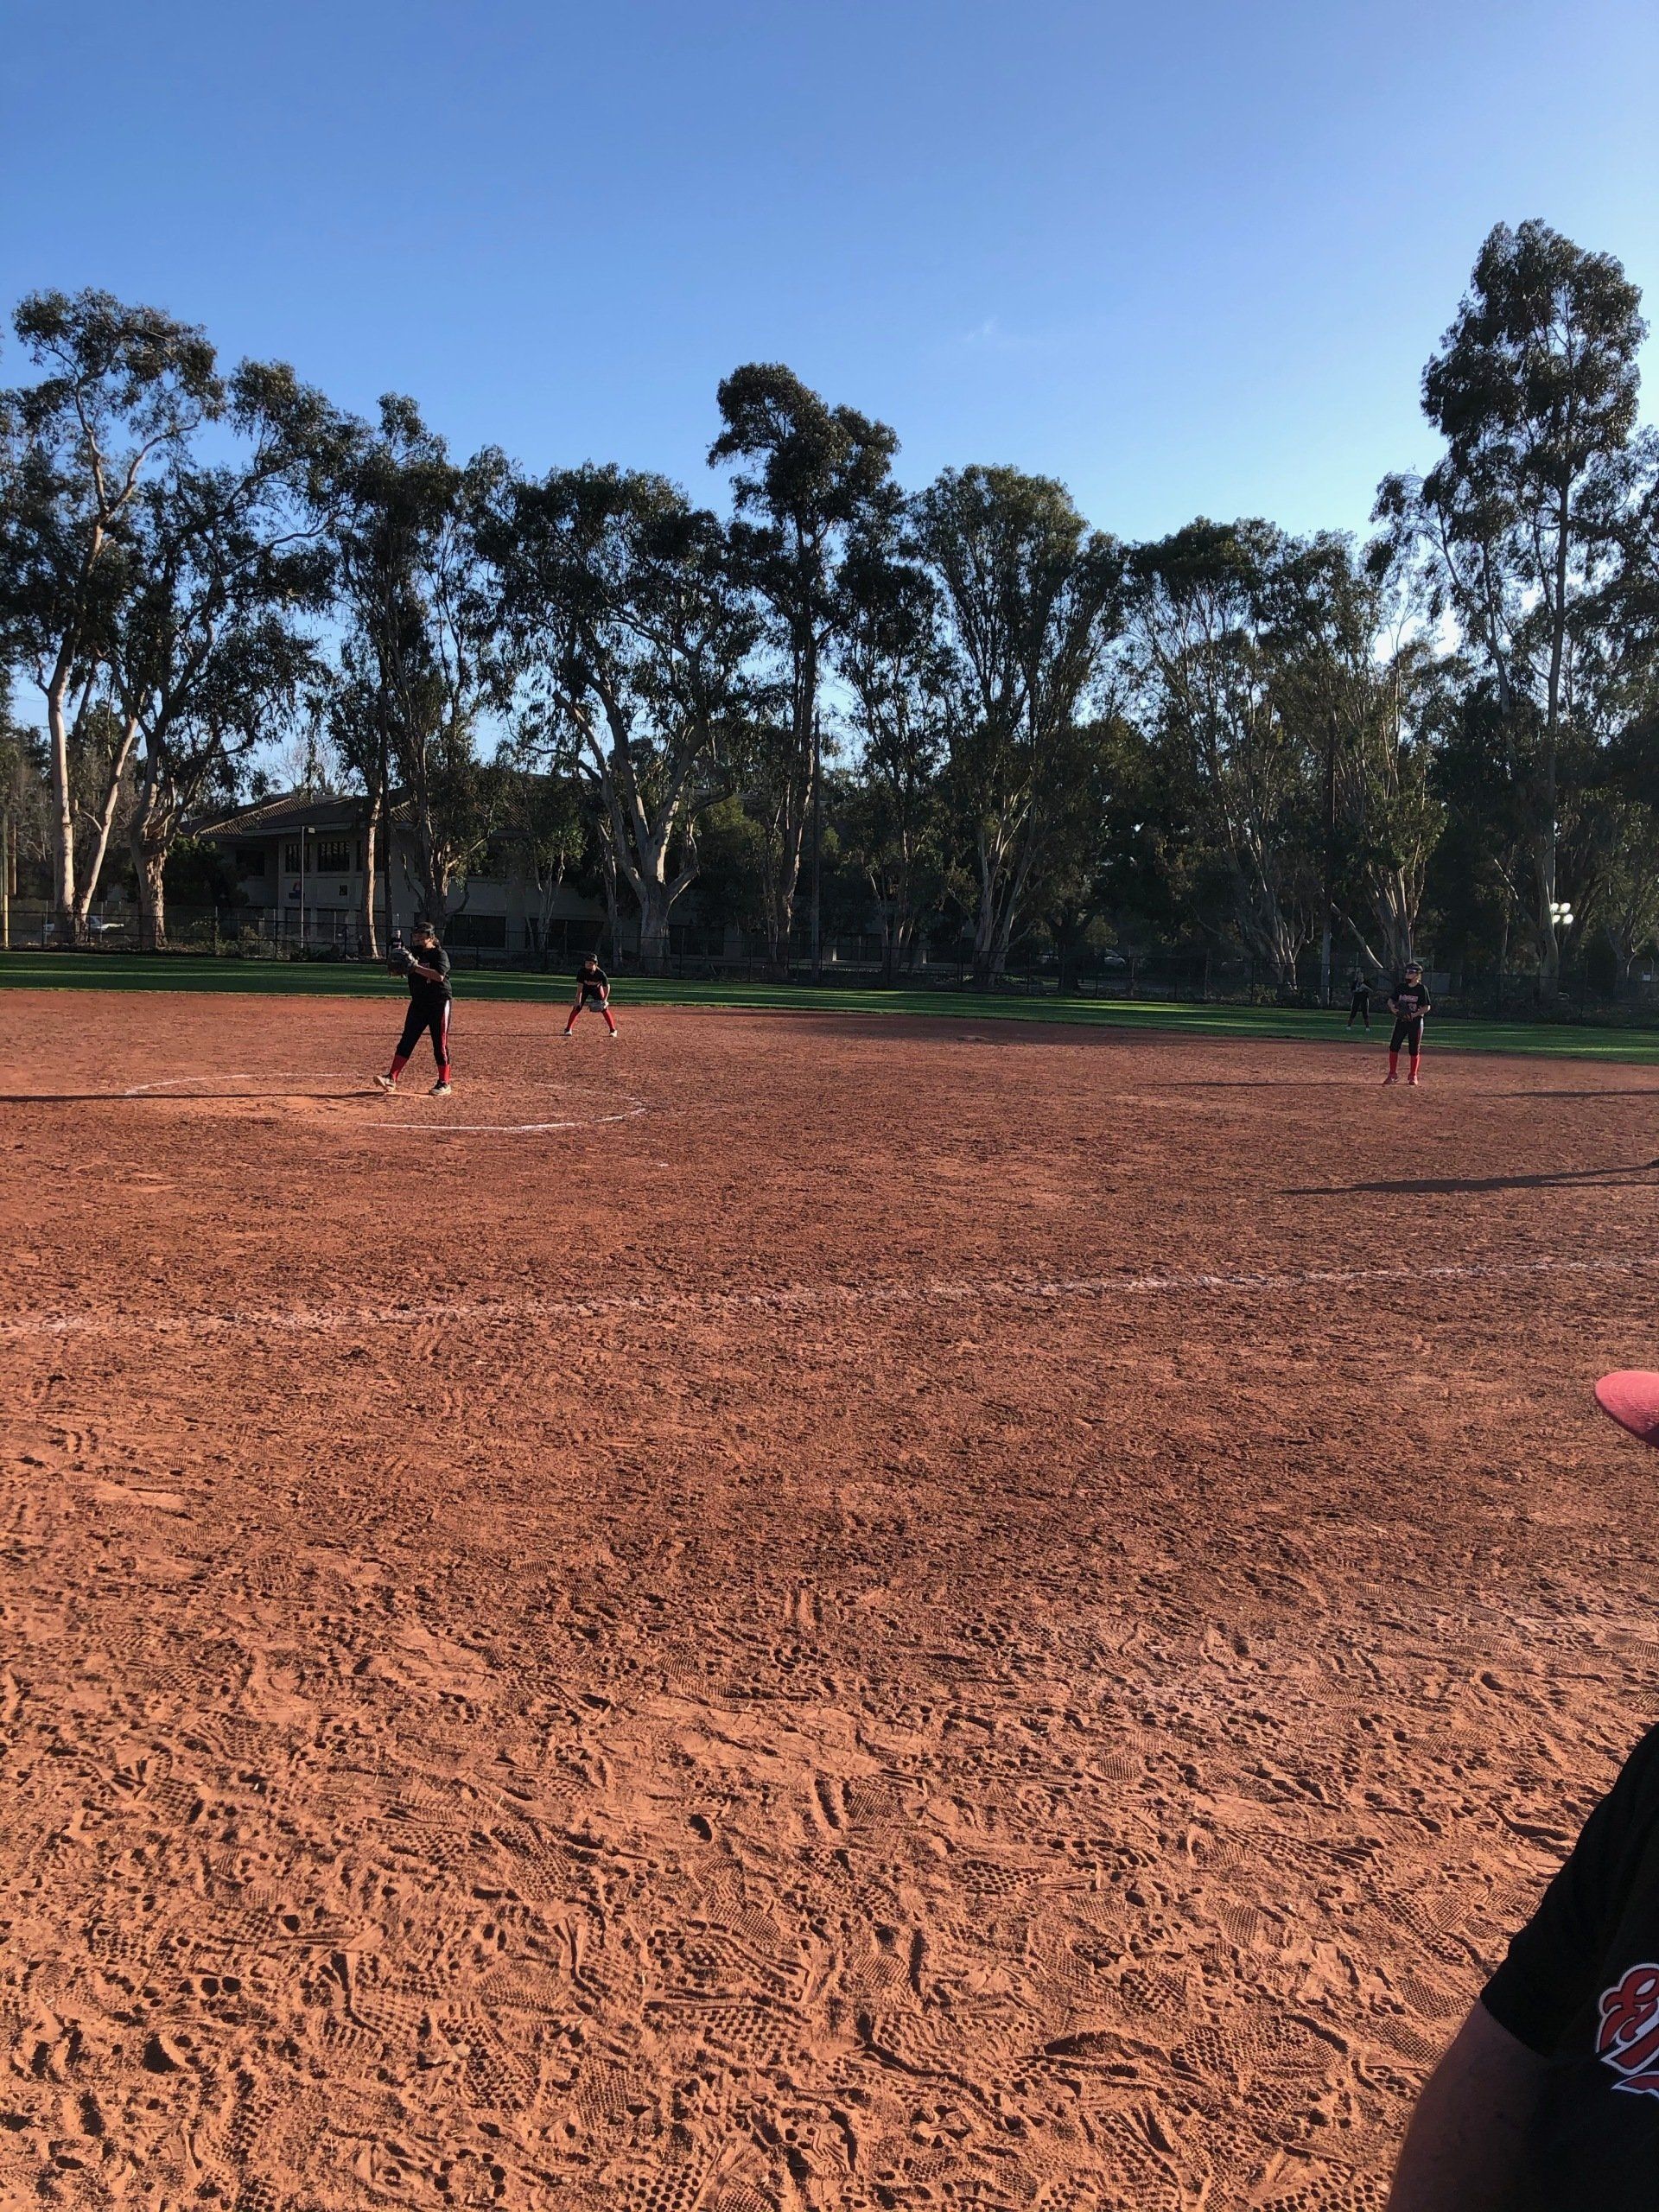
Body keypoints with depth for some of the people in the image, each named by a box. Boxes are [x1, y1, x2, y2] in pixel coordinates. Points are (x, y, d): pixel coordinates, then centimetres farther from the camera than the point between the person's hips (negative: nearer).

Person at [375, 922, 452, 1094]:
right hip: (418, 1002, 6)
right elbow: (396, 972, 14)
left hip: (439, 1003, -6)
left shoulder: (439, 954, -8)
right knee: (406, 1040, 1)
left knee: (440, 1044, -2)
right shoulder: (413, 952, 11)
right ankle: (392, 1079, -2)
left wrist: (414, 966, -28)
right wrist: (396, 958, -8)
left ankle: (444, 1084, 7)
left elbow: (439, 976, -25)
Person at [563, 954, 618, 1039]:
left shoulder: (601, 974, -32)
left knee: (605, 1008, -8)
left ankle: (613, 1030, 2)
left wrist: (605, 1000, -25)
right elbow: (580, 986, -26)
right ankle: (568, 1029, -2)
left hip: (597, 989, 0)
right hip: (585, 988, 1)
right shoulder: (581, 971, -31)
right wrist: (578, 1000, -30)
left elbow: (607, 987, -19)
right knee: (577, 1007, -10)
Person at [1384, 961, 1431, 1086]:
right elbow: (1390, 1001, 12)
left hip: (1415, 1022, -4)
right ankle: (1393, 1074, 6)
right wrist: (1392, 1007, -10)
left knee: (1415, 1050, 3)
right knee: (1393, 1046, -3)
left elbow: (1427, 1007, -7)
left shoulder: (1422, 988, -6)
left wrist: (1415, 1014, -21)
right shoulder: (1401, 987, 7)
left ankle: (1413, 1076, 15)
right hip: (1401, 1021, 4)